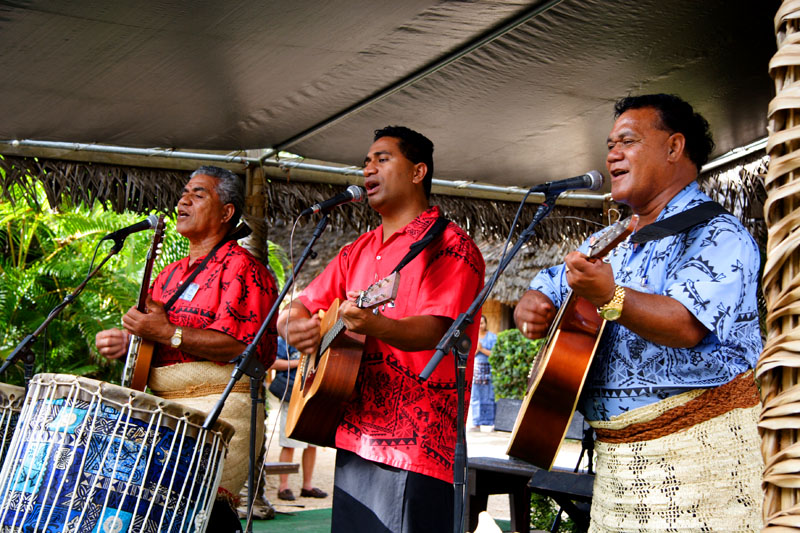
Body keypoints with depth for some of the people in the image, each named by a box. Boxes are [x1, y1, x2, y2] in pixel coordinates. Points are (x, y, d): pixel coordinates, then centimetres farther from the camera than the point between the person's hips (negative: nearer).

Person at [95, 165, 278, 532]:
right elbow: (150, 336, 29)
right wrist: (123, 341, 7)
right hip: (163, 408, 8)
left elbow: (248, 346, -15)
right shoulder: (170, 274, 23)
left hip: (219, 407, -7)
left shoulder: (240, 266, -2)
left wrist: (167, 333, -14)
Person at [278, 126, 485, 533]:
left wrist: (375, 326, -38)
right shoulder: (357, 252, 19)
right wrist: (293, 326, -4)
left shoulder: (448, 246, -5)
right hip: (354, 441, 8)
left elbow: (436, 330, -19)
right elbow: (297, 310, 21)